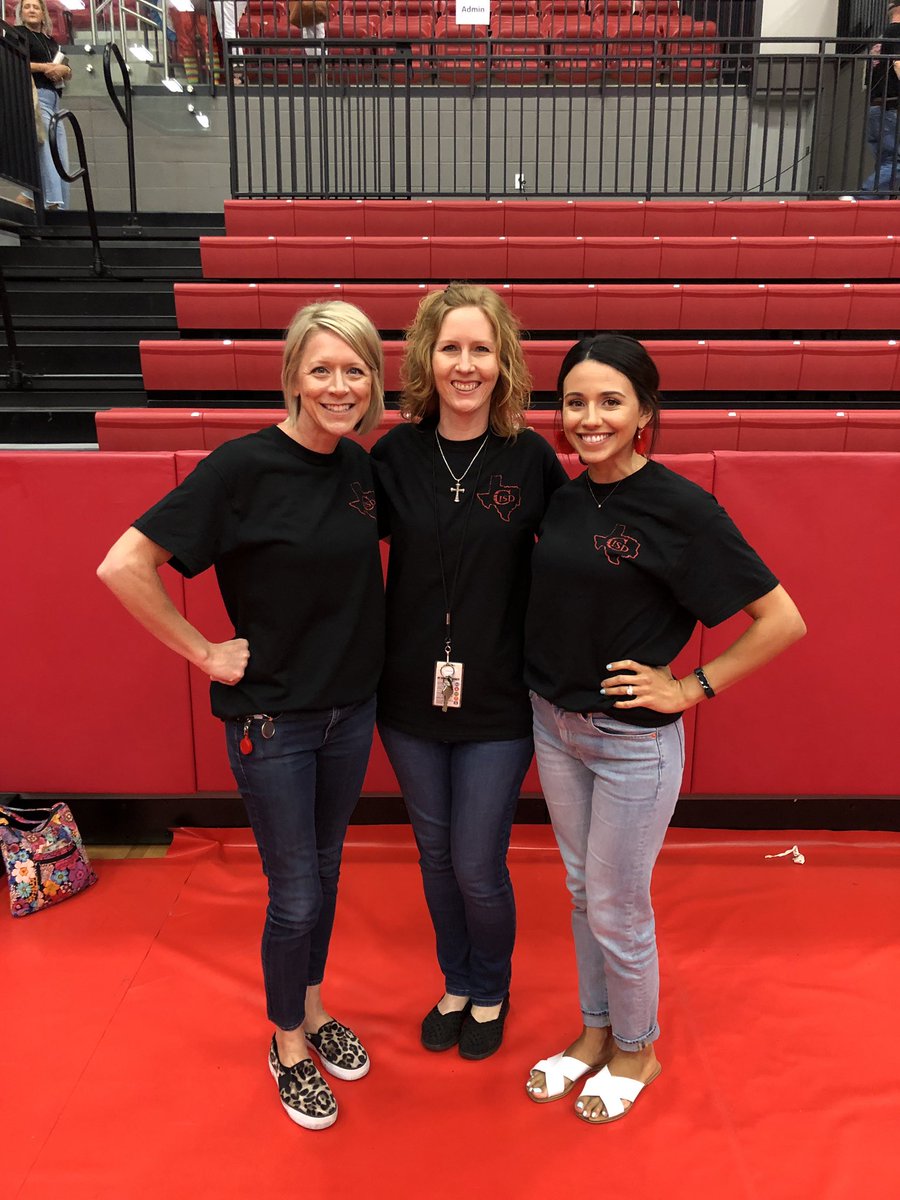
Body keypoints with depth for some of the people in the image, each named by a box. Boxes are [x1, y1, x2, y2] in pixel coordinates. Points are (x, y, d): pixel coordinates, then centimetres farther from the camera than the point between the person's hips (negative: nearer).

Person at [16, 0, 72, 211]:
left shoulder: (51, 41, 25)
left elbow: (69, 73, 21)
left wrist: (63, 69, -2)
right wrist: (45, 67, -12)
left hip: (54, 99, 7)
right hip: (35, 96, -7)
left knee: (60, 154, 0)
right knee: (47, 151, -16)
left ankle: (29, 197, 4)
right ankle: (54, 204, -20)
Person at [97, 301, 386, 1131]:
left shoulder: (359, 465, -1)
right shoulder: (245, 465, -20)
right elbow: (125, 566, -21)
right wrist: (206, 652, -16)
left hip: (350, 706, 6)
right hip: (271, 715, -6)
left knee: (325, 871, 21)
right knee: (295, 894, 8)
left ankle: (313, 1009, 45)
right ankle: (288, 1045, 34)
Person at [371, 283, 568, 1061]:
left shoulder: (531, 458, -9)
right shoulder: (395, 454, -5)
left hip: (497, 704, -2)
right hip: (411, 697, 2)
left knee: (478, 869, 7)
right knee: (436, 858, 19)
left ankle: (490, 992, 39)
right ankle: (456, 984, 45)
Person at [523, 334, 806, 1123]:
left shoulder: (680, 508, -18)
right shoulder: (564, 498, 0)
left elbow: (783, 620, -17)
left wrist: (691, 687, -15)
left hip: (633, 742, -6)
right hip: (554, 726, 6)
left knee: (617, 909, 10)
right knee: (583, 893, 21)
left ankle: (636, 1052, 36)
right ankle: (595, 1033, 42)